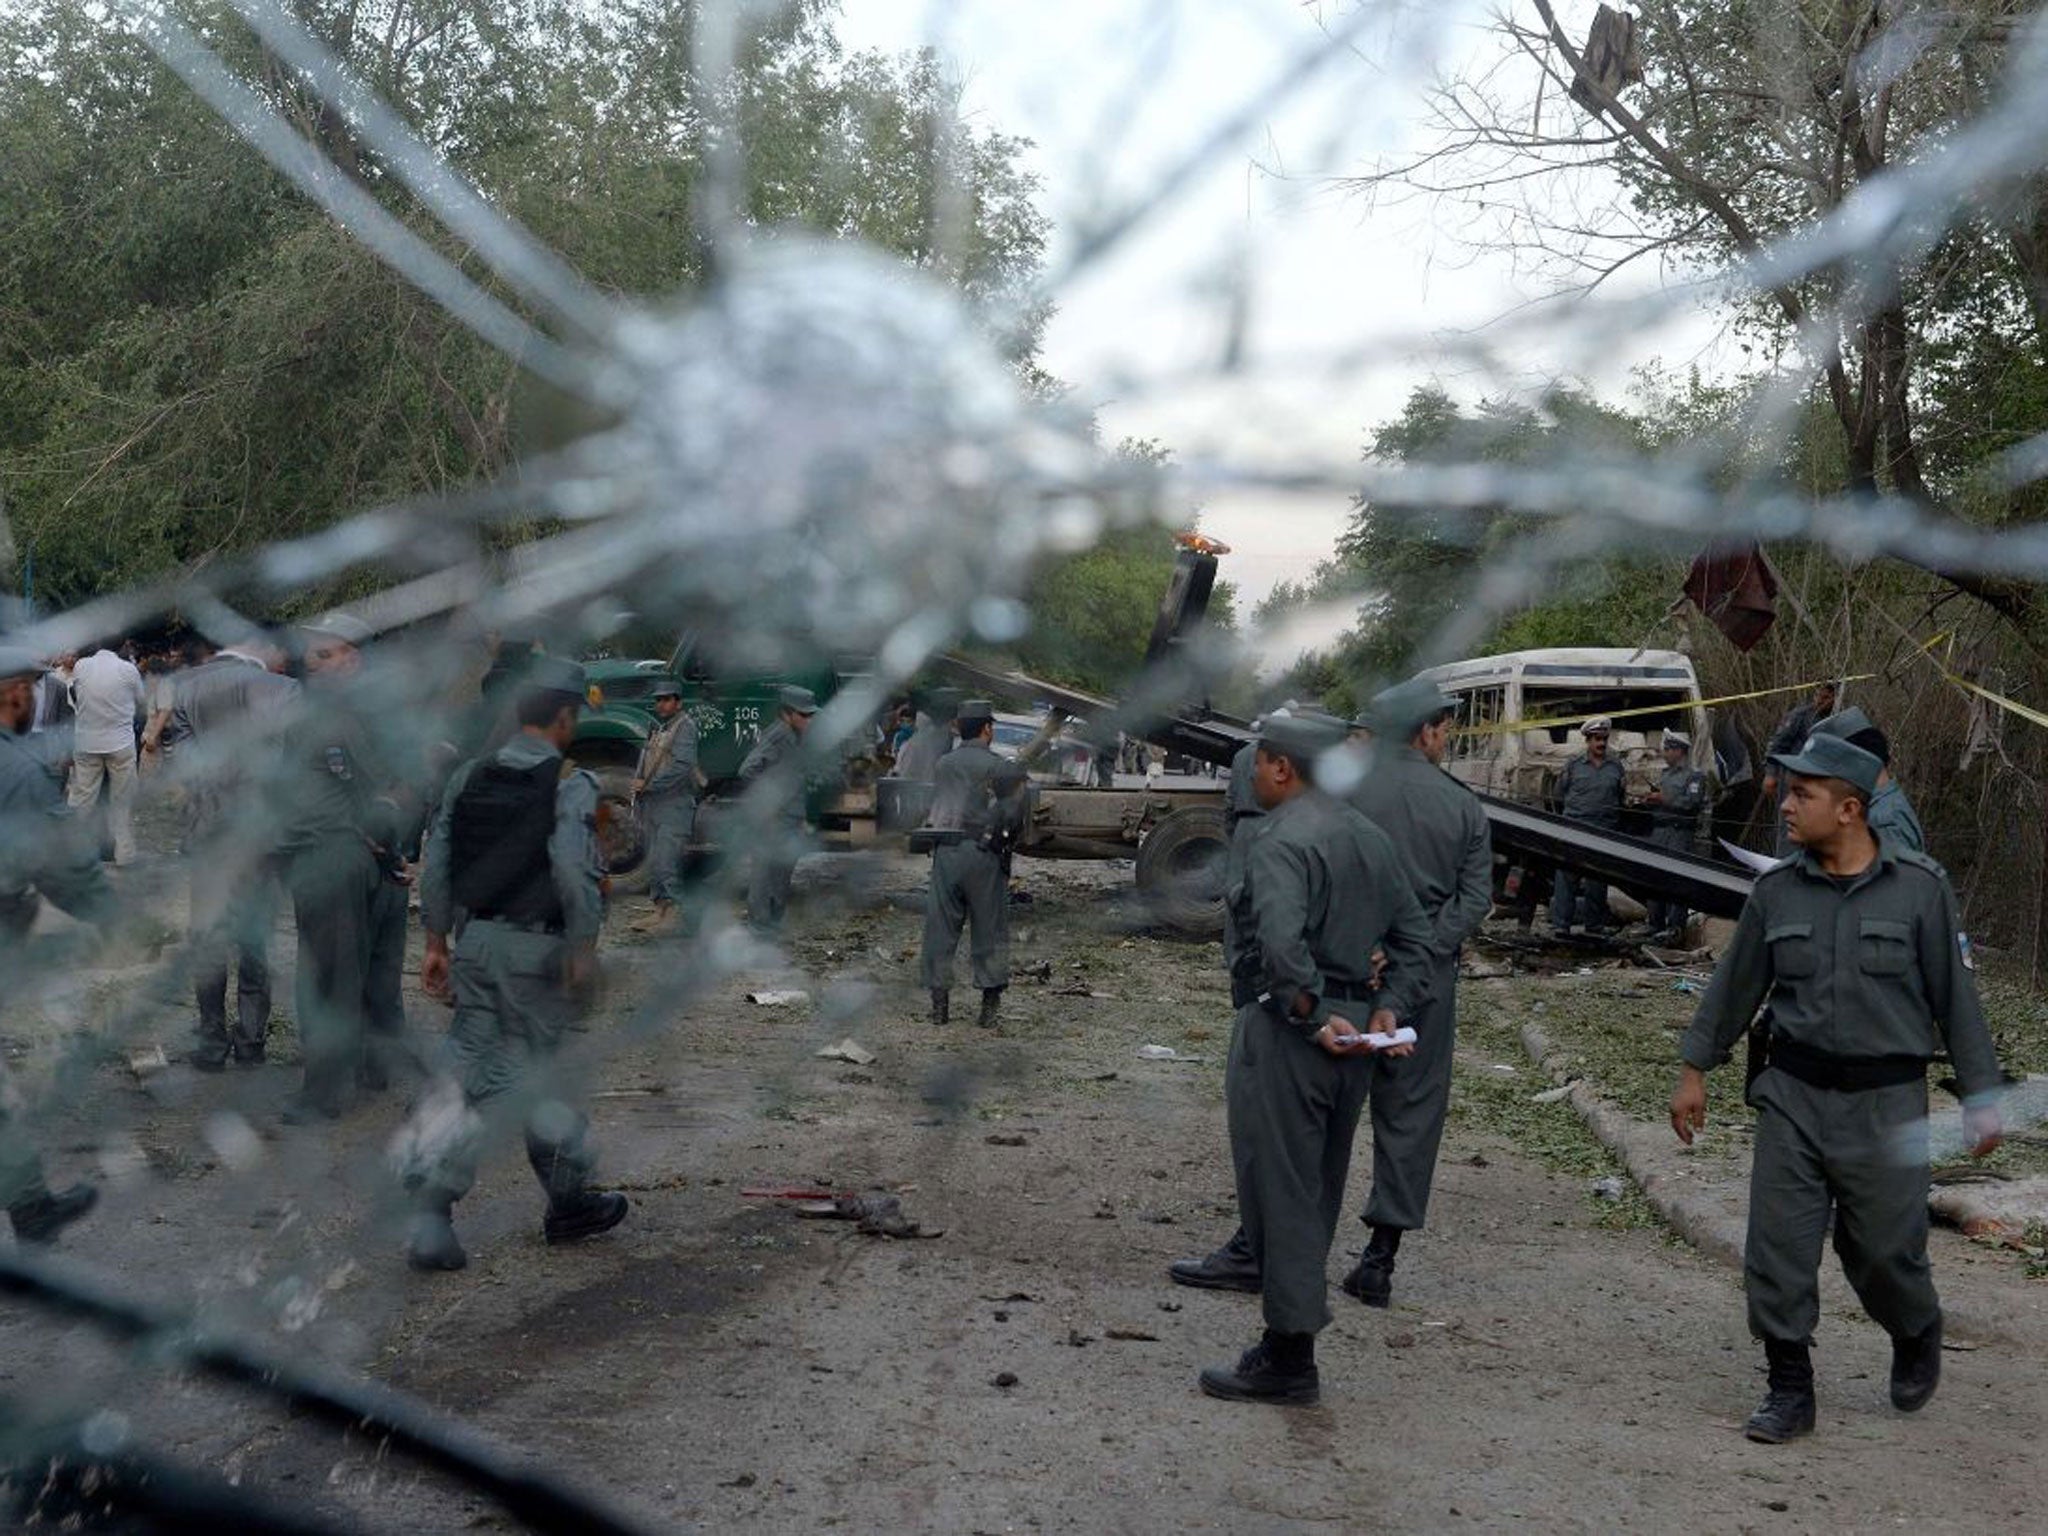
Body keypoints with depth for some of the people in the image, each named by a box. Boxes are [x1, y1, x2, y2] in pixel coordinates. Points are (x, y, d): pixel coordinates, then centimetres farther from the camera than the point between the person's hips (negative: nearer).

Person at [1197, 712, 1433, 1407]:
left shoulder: (1281, 841, -15)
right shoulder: (1370, 837, 13)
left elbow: (1281, 944, -31)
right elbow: (1415, 938, 15)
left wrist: (1314, 1017, -21)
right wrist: (1387, 1008, 7)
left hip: (1286, 1034, -9)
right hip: (1347, 1039, 9)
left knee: (1279, 1190, -2)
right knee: (1318, 1192, 16)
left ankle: (1289, 1361, 4)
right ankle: (1293, 1335, 25)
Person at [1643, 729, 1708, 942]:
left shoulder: (1694, 775, -3)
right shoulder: (1664, 774, 22)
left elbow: (1692, 803, -16)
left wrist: (1664, 799, -17)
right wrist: (1650, 801, 6)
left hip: (1679, 831, -8)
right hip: (1658, 830, 8)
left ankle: (1675, 927, -11)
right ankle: (1656, 926, 15)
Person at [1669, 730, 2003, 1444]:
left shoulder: (1919, 887, -6)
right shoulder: (1777, 890, 2)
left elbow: (1956, 995, -1)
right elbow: (1734, 985, 11)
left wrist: (1980, 1097, -1)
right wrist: (1694, 1071, 13)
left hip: (1885, 1103, -2)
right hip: (1791, 1096, 3)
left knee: (1884, 1250, 7)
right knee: (1778, 1249, 1)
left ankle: (1917, 1339, 39)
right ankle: (1790, 1389, 15)